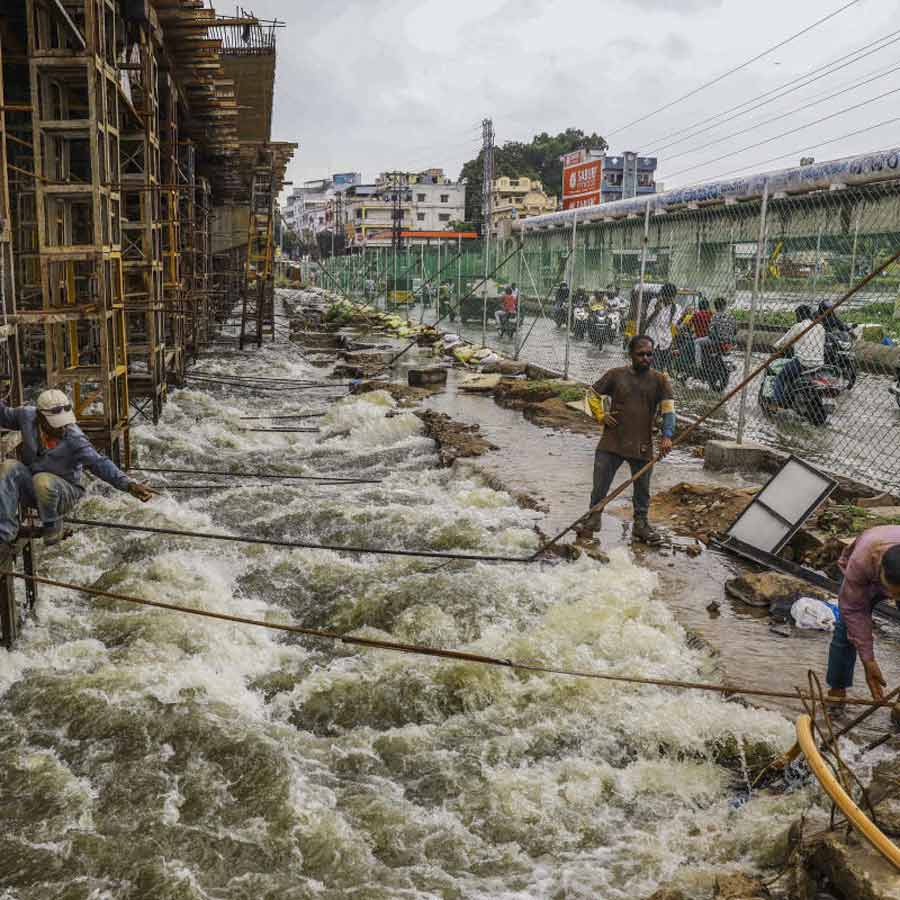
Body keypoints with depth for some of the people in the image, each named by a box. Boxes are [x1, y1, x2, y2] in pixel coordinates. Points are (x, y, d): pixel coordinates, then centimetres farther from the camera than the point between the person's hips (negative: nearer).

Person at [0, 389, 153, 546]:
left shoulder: (74, 439, -27)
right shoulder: (27, 416, -13)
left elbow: (98, 463, -35)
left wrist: (128, 484, -48)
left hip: (63, 493, -4)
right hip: (30, 490, 4)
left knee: (43, 481, -34)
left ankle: (52, 526, -6)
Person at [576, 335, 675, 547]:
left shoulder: (660, 380, 0)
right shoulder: (615, 375, 0)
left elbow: (668, 409, -8)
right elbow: (592, 395, 11)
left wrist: (667, 436, -23)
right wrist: (601, 416, -5)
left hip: (642, 446, 1)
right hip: (612, 443, -1)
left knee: (642, 490, 13)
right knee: (600, 487, 3)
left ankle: (641, 524, 31)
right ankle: (590, 525, 15)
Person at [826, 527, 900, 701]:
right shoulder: (859, 562, -44)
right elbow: (855, 610, -31)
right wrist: (868, 661, -31)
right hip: (866, 578, -1)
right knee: (847, 629, -11)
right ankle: (836, 690, 1)